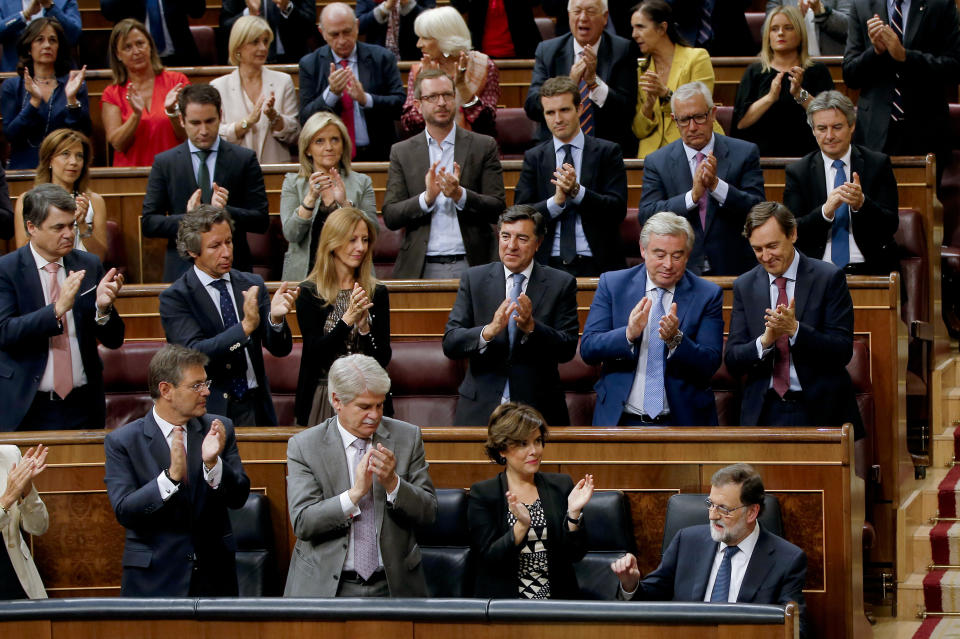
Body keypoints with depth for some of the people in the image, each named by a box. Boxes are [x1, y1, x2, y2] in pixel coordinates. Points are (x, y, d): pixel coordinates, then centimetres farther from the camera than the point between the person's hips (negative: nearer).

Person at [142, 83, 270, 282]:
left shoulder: (244, 159, 6)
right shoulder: (164, 163, 7)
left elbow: (261, 221, 2)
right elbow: (148, 223, 3)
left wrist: (226, 212, -16)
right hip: (182, 271, 0)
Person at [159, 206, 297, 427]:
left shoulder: (252, 285, 11)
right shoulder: (175, 297, -2)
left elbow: (280, 349, 7)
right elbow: (194, 354, -16)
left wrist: (276, 319, -14)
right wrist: (245, 327, -24)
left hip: (256, 409, 3)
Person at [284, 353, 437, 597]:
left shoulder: (407, 437, 5)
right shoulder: (303, 446, -1)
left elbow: (428, 513, 3)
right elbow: (302, 524, -10)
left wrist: (392, 483, -15)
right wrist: (355, 494, -21)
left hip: (394, 585, 1)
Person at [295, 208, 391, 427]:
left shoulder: (377, 292, 5)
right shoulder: (309, 293, -1)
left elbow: (383, 359, 0)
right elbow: (315, 353, -10)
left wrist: (365, 326, -17)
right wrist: (348, 319, -21)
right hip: (322, 398, -2)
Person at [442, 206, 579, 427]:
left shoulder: (561, 284, 3)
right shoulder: (474, 279, 6)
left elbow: (567, 350, -4)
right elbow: (450, 343, -3)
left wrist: (531, 327, -22)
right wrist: (489, 331, -22)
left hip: (538, 409, -1)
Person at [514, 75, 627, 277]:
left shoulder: (607, 152, 8)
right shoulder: (534, 158, 13)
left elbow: (618, 209, -1)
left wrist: (577, 191, -14)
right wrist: (556, 201, -13)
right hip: (549, 266, 0)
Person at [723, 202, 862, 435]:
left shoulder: (829, 278, 0)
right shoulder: (744, 286, 10)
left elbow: (843, 352, -6)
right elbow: (732, 362, 5)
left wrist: (795, 329, -19)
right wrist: (765, 340, -15)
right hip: (764, 414, 2)